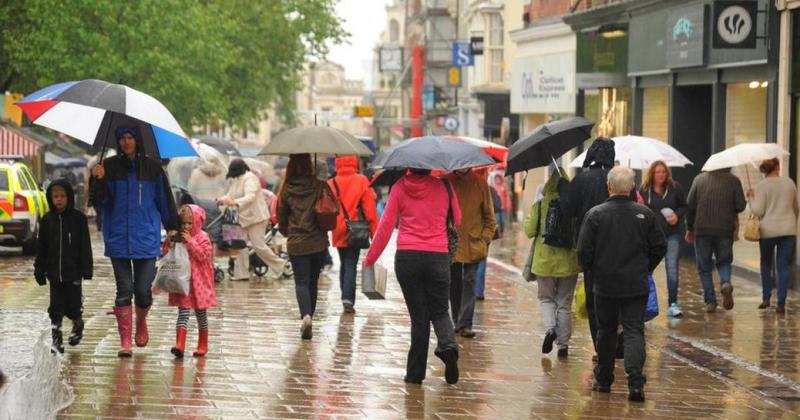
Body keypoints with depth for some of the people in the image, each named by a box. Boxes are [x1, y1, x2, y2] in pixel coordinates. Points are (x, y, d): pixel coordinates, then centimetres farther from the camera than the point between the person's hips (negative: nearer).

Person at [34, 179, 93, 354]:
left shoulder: (78, 218, -4)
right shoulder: (47, 220, 4)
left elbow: (85, 246, -4)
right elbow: (41, 247, 8)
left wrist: (87, 269, -8)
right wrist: (39, 270, 5)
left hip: (73, 272, -2)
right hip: (54, 272, 2)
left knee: (73, 306, 2)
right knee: (56, 308, 1)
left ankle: (77, 325, 32)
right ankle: (56, 339, 9)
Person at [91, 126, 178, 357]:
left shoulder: (152, 167, 5)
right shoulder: (110, 166, 4)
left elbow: (165, 198, 10)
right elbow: (102, 200, 1)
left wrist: (171, 227, 6)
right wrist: (100, 181, -17)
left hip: (146, 238, 0)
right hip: (119, 237, 0)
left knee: (143, 289, -2)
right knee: (124, 290, -3)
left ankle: (141, 323, 29)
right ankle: (125, 341, 0)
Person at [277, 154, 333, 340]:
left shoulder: (287, 190, -6)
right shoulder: (320, 186, -7)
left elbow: (281, 216, 3)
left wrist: (286, 232, 24)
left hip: (296, 243, -1)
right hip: (318, 242, 1)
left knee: (301, 282, 0)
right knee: (313, 281, 16)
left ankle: (306, 316, -22)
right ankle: (308, 316, 22)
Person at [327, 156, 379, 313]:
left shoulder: (331, 183, 1)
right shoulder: (362, 181, -5)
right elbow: (369, 208, -5)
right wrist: (374, 231, 0)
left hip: (338, 232, 2)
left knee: (343, 263, 18)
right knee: (351, 265, -2)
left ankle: (346, 297, 20)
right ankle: (348, 300, -14)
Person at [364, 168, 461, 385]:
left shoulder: (399, 187, -1)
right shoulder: (444, 186, 1)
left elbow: (386, 225, 0)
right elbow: (457, 220, 11)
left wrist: (371, 258, 9)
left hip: (407, 257, 0)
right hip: (438, 257, 0)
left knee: (418, 315, 6)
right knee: (439, 311, 14)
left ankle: (415, 373, 6)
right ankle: (448, 345, -16)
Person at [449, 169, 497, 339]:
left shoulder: (480, 183, 1)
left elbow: (489, 216, 7)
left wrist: (486, 238, -1)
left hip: (473, 244, -1)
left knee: (469, 283, -7)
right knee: (454, 285, 7)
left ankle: (465, 324, -9)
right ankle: (458, 321, 20)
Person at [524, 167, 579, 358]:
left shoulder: (539, 205, -8)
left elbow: (529, 231, -8)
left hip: (545, 261, -1)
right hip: (568, 261, 1)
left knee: (546, 298, 17)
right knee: (565, 303, 11)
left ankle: (550, 328, -10)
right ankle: (563, 344, 11)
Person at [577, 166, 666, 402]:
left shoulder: (595, 215, -9)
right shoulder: (645, 214, -2)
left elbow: (584, 251, -8)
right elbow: (660, 247, 4)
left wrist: (592, 271, 11)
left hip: (605, 285, 0)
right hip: (637, 286, 0)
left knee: (606, 331, 15)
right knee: (634, 332, 0)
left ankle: (603, 380, 24)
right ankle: (635, 382, -16)